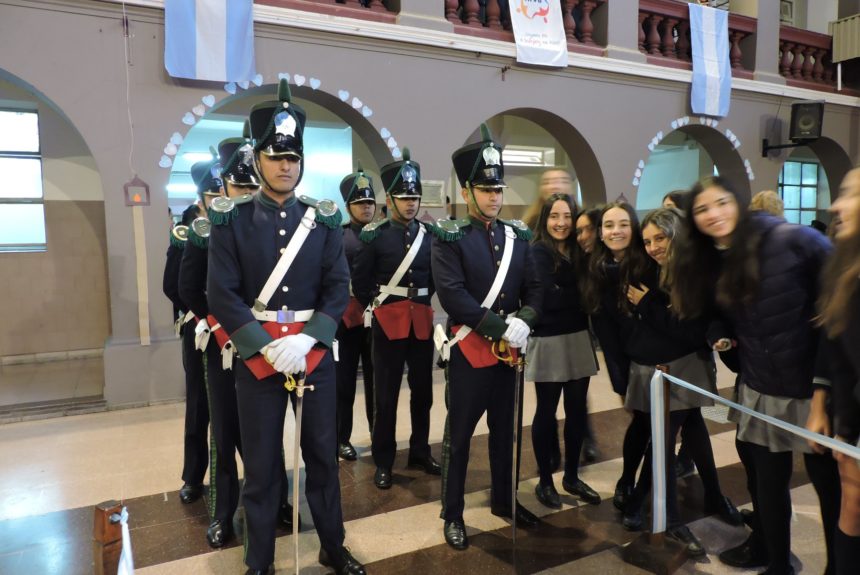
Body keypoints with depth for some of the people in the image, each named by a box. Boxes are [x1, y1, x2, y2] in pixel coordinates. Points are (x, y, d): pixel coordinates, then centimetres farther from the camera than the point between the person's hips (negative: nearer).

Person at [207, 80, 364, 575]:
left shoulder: (325, 219, 3)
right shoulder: (231, 221, -2)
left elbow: (339, 288, -2)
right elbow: (222, 295, -8)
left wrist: (306, 339, -15)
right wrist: (267, 346, -17)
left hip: (315, 351, 2)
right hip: (256, 354, -1)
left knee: (323, 453, 13)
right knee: (261, 462, 9)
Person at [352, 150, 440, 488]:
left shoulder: (430, 234, 4)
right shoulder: (374, 236, -6)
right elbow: (360, 281, 0)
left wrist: (421, 301, 9)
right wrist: (375, 308, 4)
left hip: (422, 322, 4)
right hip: (388, 323, -3)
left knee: (423, 391, 13)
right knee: (386, 395, 5)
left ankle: (420, 453, 29)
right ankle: (383, 462, 18)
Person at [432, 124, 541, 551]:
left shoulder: (518, 236, 7)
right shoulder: (449, 238, -9)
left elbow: (535, 288, 6)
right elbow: (452, 296, -19)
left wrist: (523, 321, -14)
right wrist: (500, 327, -23)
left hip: (509, 349, 5)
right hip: (469, 349, -5)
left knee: (505, 430, 18)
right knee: (458, 435, 7)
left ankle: (503, 500, 38)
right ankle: (452, 514, 23)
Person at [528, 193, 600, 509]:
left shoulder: (578, 251, 10)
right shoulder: (537, 252, -9)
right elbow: (551, 298, -19)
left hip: (578, 338, 6)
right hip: (548, 341, -6)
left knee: (577, 410, 12)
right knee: (546, 412, 6)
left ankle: (572, 476, 28)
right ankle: (545, 481, 21)